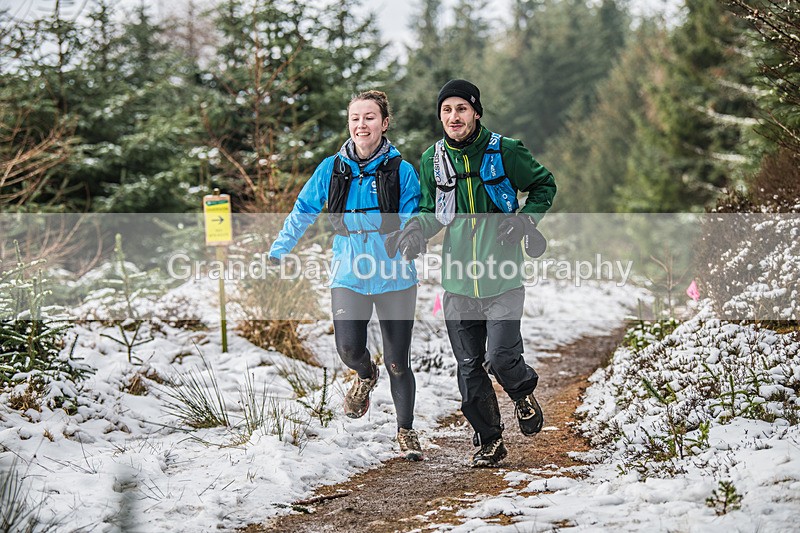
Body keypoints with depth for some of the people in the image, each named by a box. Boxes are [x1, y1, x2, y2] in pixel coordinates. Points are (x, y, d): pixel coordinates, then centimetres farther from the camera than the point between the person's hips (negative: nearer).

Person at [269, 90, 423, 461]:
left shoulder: (401, 171, -2)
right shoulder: (332, 169, 3)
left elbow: (412, 224, 0)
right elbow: (303, 212, 14)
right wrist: (277, 252, 14)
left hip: (394, 276, -1)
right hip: (349, 274, 1)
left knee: (398, 362, 3)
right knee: (349, 349, -19)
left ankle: (406, 431, 25)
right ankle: (365, 377, 19)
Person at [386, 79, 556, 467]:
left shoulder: (505, 151, -5)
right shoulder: (432, 160, 5)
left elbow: (544, 185, 9)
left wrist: (525, 220, -8)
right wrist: (416, 228, -4)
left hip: (502, 279, -3)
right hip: (458, 280, 4)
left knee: (500, 358, -14)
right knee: (469, 369, 7)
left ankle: (524, 392, 21)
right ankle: (489, 441, 23)